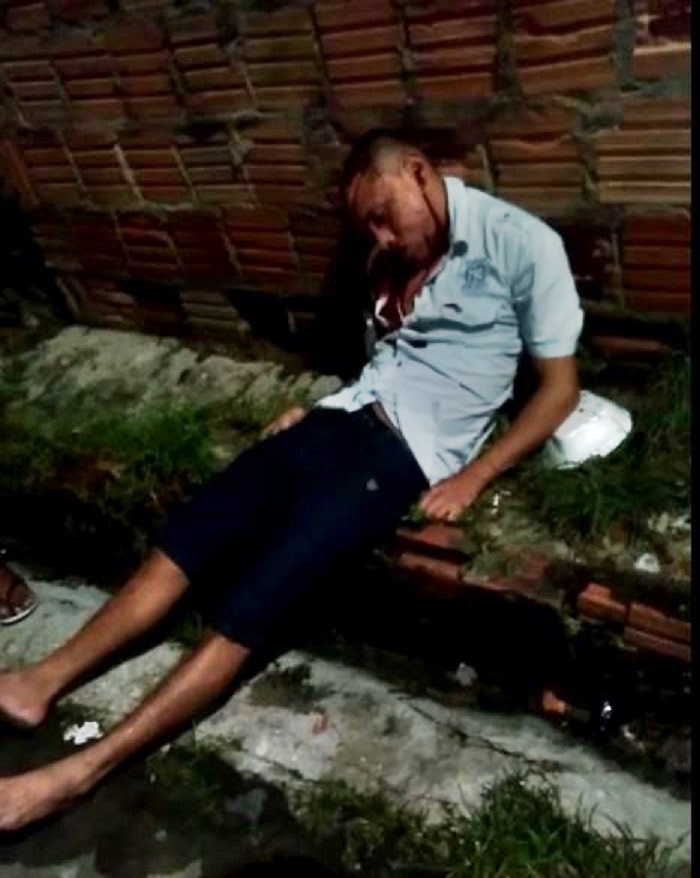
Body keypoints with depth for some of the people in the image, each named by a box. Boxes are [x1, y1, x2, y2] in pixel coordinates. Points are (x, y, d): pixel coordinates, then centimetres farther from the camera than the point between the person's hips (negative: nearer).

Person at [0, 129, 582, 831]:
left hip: (411, 452, -7)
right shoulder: (394, 257, 14)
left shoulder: (521, 244, -7)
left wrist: (472, 478, -12)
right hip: (347, 416, 7)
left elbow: (559, 387, -5)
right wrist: (314, 408, 11)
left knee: (256, 594, -18)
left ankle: (85, 768, -14)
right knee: (190, 532, -7)